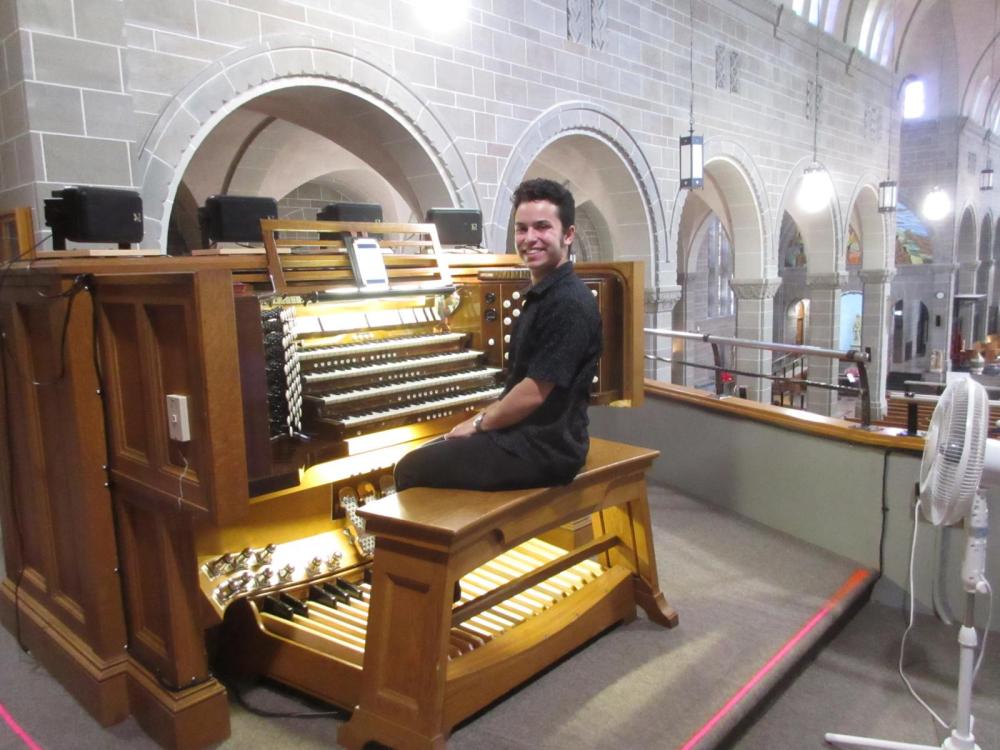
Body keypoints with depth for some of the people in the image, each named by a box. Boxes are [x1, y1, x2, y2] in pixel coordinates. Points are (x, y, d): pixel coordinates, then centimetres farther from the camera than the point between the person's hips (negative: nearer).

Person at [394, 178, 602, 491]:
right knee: (425, 456, 20)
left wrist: (479, 423, -7)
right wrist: (482, 420, 7)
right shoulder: (542, 295, 11)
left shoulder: (569, 303, -21)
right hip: (527, 434, 10)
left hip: (542, 448, -10)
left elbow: (534, 393, -22)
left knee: (412, 470, -3)